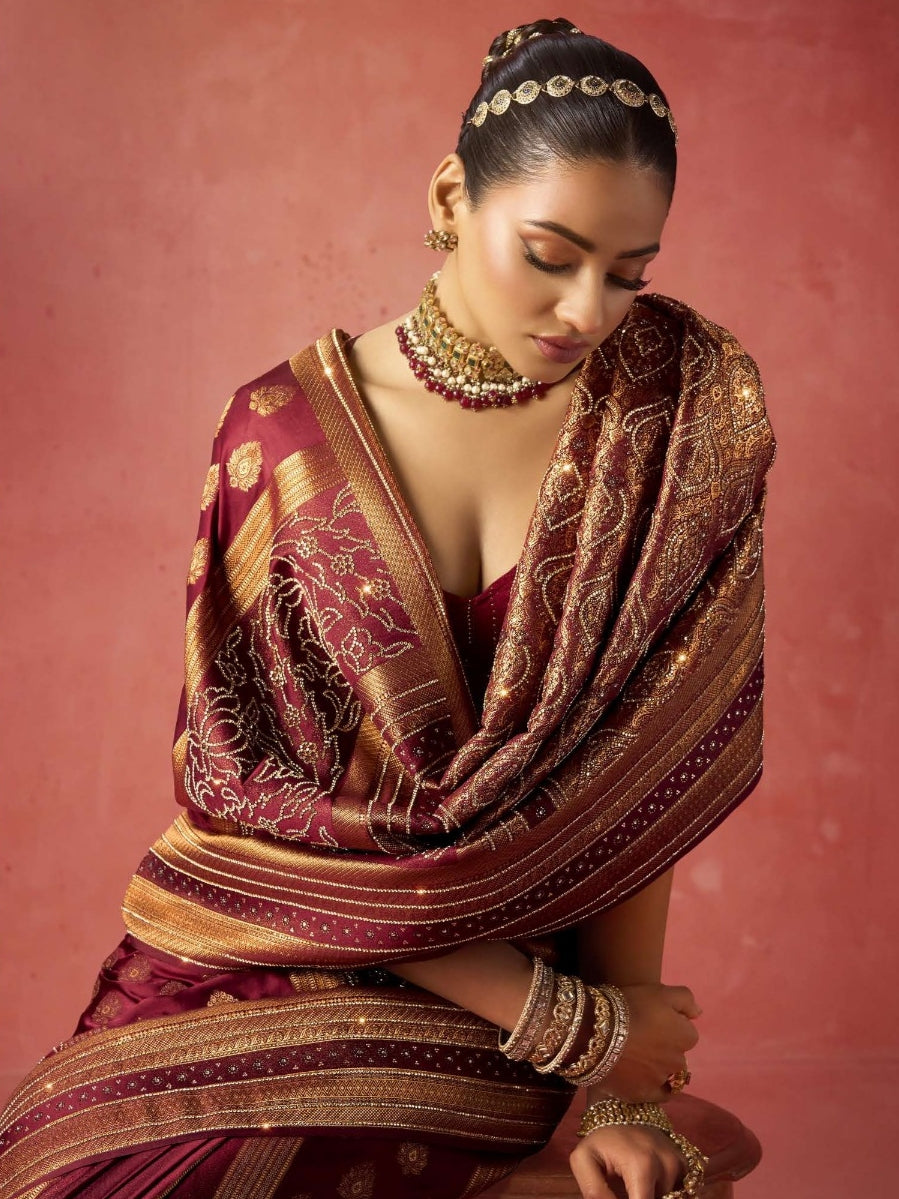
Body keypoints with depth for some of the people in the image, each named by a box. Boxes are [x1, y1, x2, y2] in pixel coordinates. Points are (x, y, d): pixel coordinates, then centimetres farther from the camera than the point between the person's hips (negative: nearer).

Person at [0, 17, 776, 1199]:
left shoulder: (687, 404, -4)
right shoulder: (283, 433, -5)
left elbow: (643, 767, -7)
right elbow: (265, 790, -10)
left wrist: (625, 1091, -11)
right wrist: (569, 1024, -13)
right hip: (272, 956, 2)